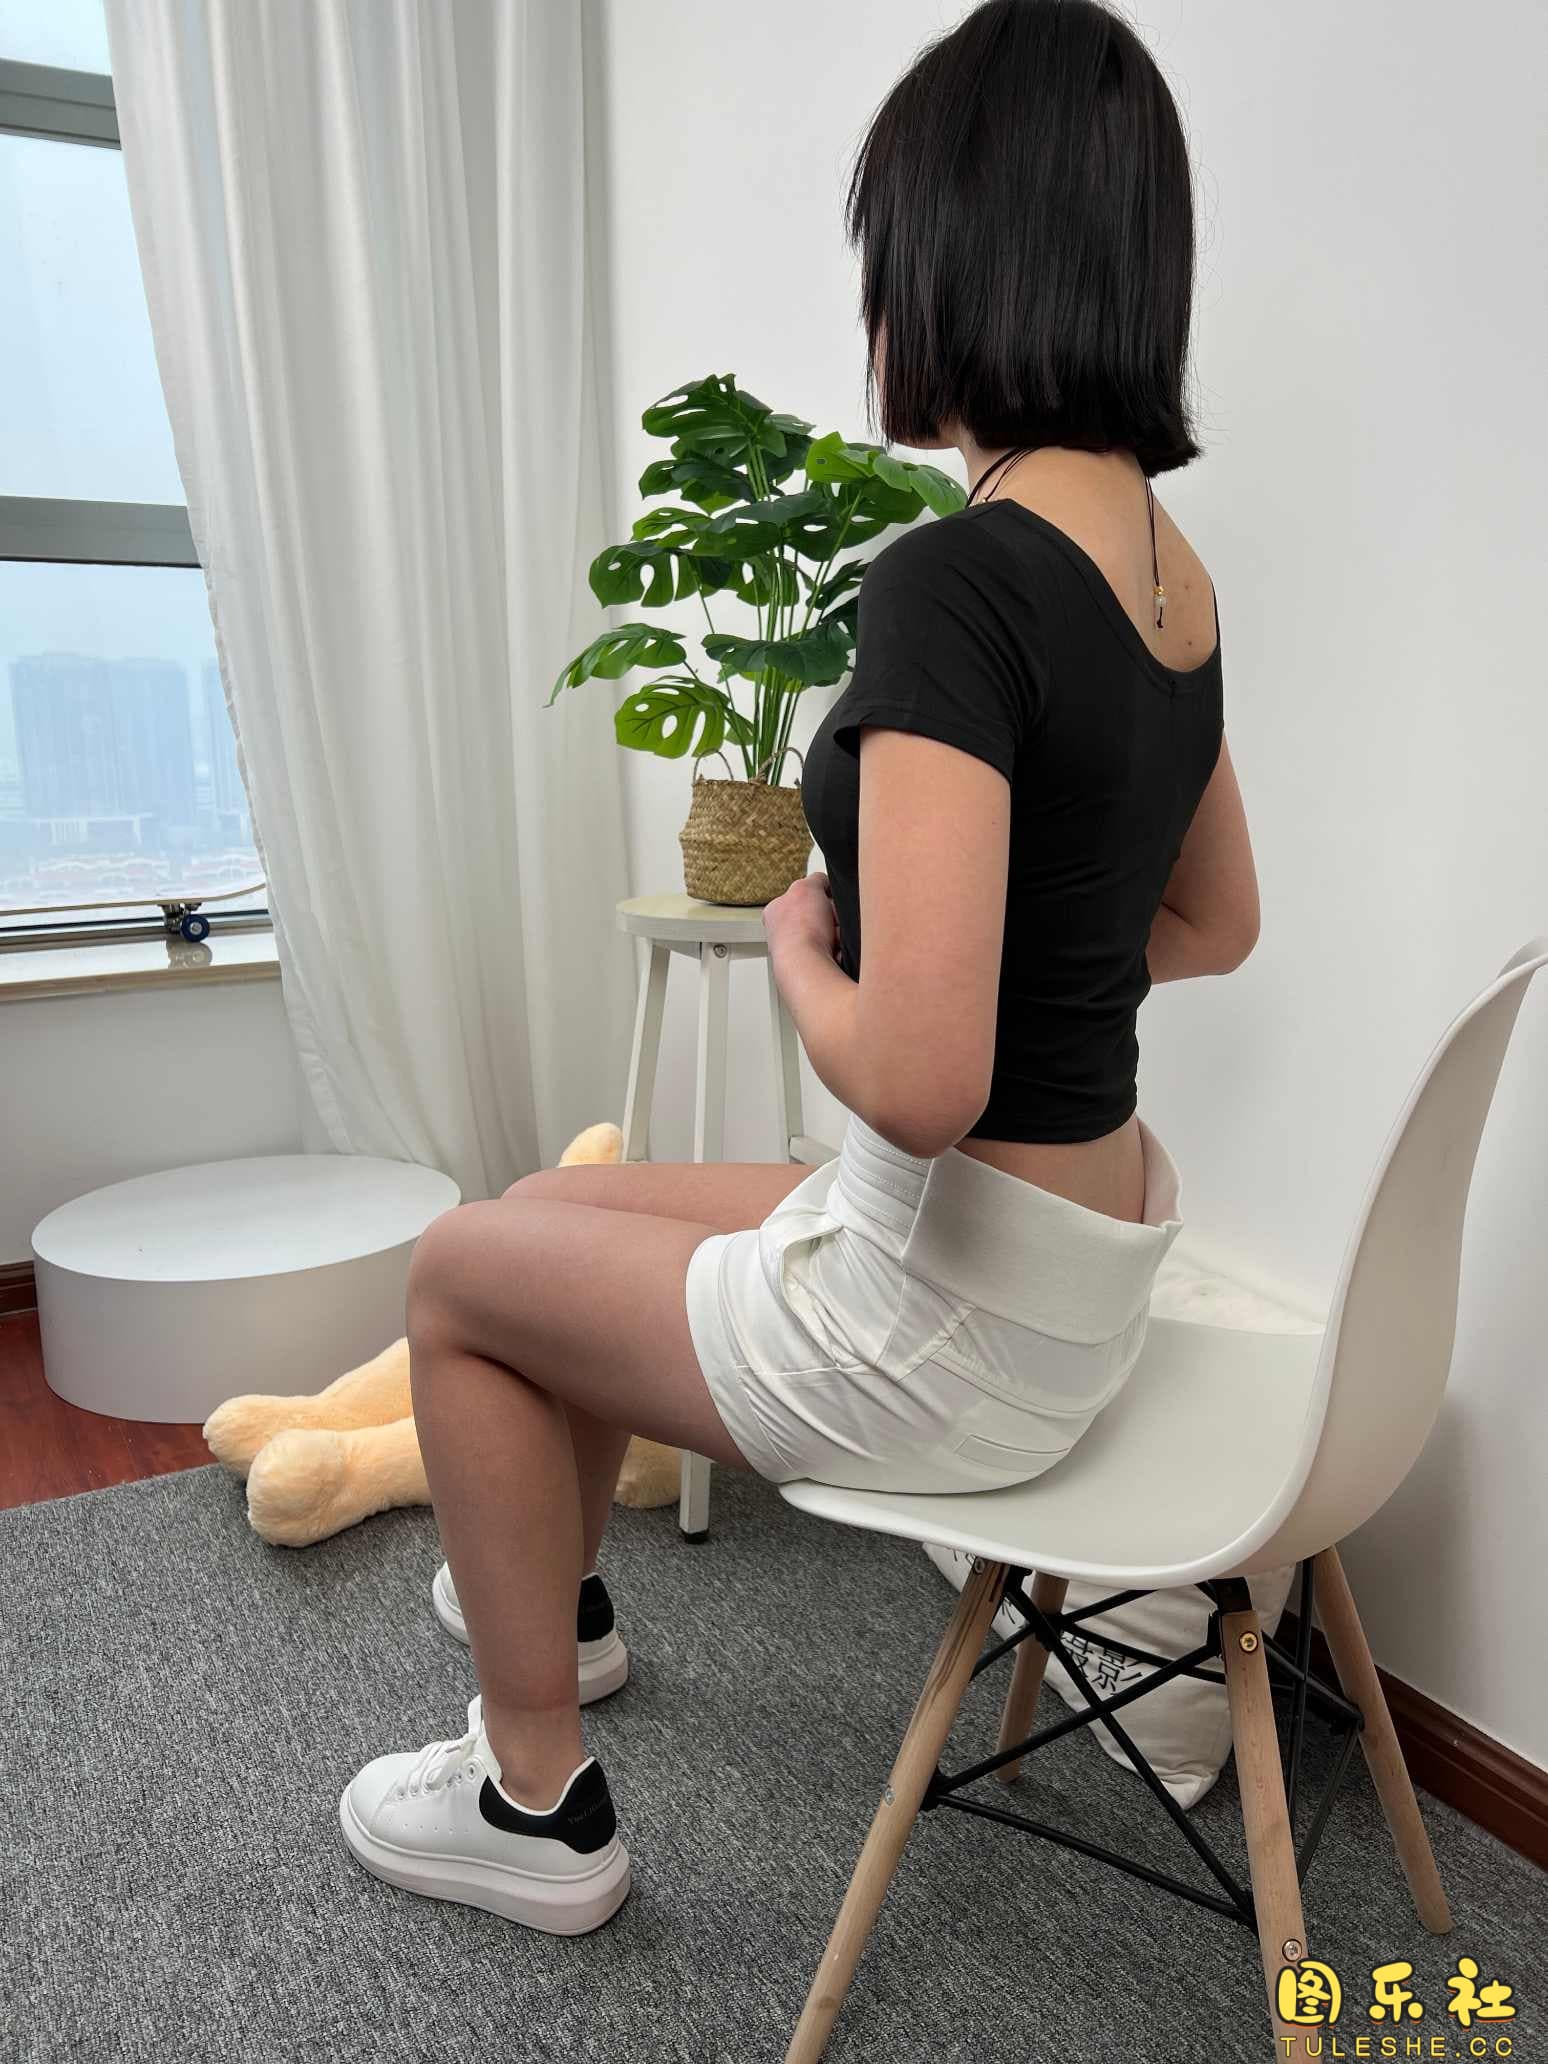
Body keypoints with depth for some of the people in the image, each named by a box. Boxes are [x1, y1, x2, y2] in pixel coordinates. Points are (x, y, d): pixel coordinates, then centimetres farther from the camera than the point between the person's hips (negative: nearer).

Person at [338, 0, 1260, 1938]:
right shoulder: (1173, 573, 4)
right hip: (1090, 1253, 9)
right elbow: (1212, 922, 16)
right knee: (572, 1207, 24)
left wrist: (798, 947, -9)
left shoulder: (954, 576, -24)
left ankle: (536, 1800, 26)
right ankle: (558, 1592, 50)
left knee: (459, 1271, 10)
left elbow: (917, 1077, -30)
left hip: (958, 1309, -8)